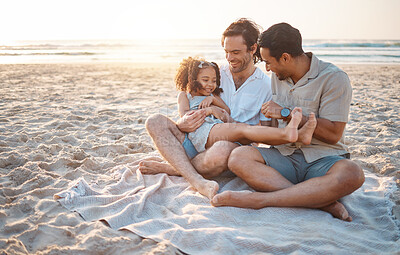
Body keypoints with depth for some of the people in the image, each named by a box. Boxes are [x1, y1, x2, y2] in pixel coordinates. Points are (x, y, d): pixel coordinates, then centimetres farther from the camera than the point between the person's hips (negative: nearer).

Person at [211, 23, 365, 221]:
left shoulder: (334, 78, -7)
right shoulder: (277, 77, 13)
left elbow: (333, 134, -13)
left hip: (323, 159, -4)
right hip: (285, 156, 4)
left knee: (351, 174, -38)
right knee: (239, 157, -24)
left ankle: (259, 199, -37)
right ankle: (321, 200, -31)